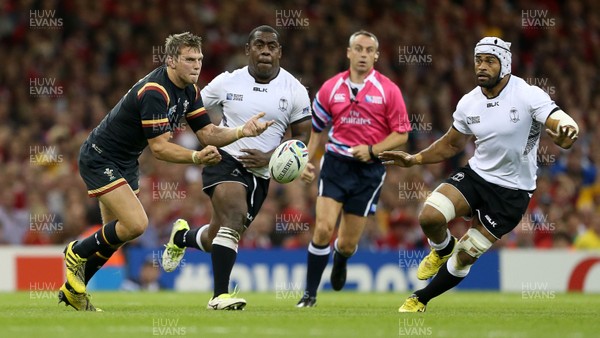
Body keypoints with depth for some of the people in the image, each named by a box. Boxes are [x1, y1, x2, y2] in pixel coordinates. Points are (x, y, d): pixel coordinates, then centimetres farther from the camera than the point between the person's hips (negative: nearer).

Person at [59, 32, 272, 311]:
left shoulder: (189, 90, 0)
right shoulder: (154, 92, -29)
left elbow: (207, 133, -1)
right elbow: (159, 147, -30)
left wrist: (241, 131, -17)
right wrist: (196, 157, -42)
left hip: (125, 162, 10)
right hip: (100, 159, -10)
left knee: (114, 233, 13)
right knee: (136, 224, -20)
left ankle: (73, 289, 27)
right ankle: (77, 251, 3)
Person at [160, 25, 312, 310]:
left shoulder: (294, 90, -1)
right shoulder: (227, 82, -1)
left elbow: (302, 137, 1)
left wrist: (269, 157, -13)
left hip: (259, 173, 3)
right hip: (225, 159, -3)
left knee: (216, 240, 12)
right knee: (234, 217, -30)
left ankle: (182, 237, 47)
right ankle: (220, 295, -28)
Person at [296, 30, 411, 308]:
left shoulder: (388, 90, -4)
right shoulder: (330, 88, 3)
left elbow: (401, 134, -2)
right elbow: (317, 129, 15)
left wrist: (372, 150, -16)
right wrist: (307, 161, 6)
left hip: (369, 169, -1)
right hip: (336, 163, 1)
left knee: (348, 243, 3)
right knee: (323, 228, -16)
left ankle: (340, 261, 42)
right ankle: (310, 293, -3)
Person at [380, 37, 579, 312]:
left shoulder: (528, 96, -17)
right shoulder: (468, 103, -1)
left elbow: (567, 129, -24)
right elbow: (451, 145, 16)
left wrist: (565, 135, -48)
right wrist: (413, 160, 8)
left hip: (512, 193, -4)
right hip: (476, 175, 4)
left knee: (465, 256, 0)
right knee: (429, 217, -22)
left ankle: (420, 300, 23)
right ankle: (443, 249, 14)